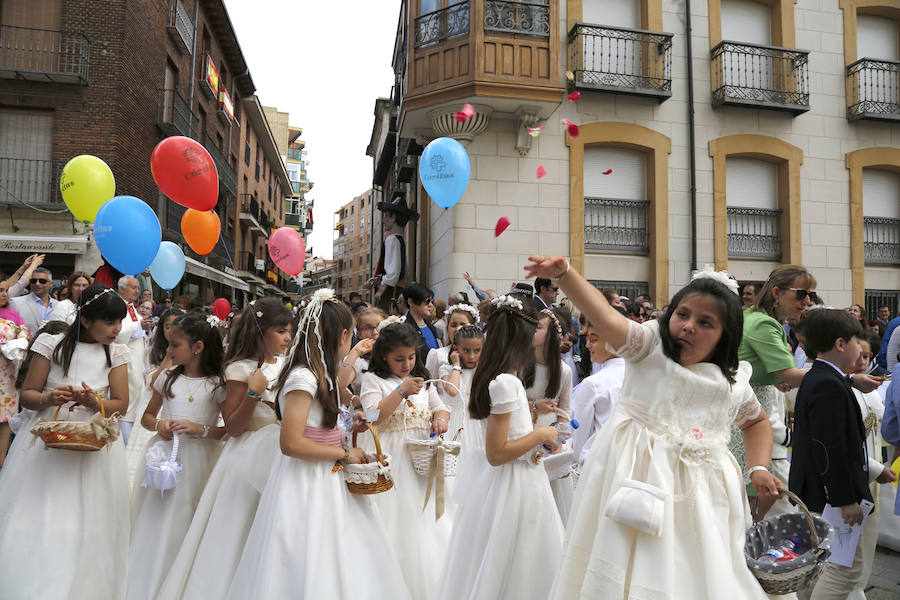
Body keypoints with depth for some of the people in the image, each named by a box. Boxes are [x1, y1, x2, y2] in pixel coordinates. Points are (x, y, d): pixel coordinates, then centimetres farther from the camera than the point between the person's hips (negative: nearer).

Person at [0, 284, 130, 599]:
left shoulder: (116, 352, 3)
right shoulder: (51, 343, -2)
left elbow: (121, 403, 0)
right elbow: (26, 394, 0)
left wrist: (94, 402, -19)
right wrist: (49, 399, -21)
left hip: (95, 445, 1)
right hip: (47, 442, -1)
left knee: (86, 531, 4)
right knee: (37, 528, 3)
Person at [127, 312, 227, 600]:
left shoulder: (217, 385, -8)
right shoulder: (167, 378, 6)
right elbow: (146, 417, 17)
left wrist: (201, 429, -19)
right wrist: (159, 425, -4)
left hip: (196, 459, -4)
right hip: (163, 455, 4)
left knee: (180, 528, 1)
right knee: (152, 525, 9)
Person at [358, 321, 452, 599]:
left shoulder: (422, 379, 15)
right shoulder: (372, 379, -2)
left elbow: (440, 408, 15)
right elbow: (374, 417, -14)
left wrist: (440, 419, -7)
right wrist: (402, 391, -20)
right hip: (390, 460, -5)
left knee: (427, 520, 7)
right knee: (398, 521, -3)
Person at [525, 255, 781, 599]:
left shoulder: (733, 382, 6)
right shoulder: (650, 344, -7)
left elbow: (757, 421, 25)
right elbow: (605, 317, -24)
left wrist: (759, 468, 8)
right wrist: (564, 274, -39)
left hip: (698, 490, 4)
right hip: (638, 476, -4)